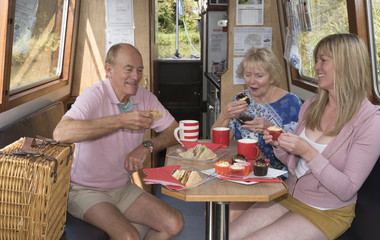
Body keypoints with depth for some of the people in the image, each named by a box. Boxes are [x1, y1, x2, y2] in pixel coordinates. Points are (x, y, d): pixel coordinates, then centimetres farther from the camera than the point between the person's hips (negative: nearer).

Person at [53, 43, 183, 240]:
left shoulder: (144, 97, -2)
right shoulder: (94, 96, -20)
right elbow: (61, 133, -37)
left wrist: (147, 146, -17)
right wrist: (121, 121, -38)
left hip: (122, 188, 6)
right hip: (86, 191, -6)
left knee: (174, 223, -9)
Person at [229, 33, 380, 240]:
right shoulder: (311, 105, 1)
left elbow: (347, 191, -19)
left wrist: (308, 152, -28)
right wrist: (279, 146, -10)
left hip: (327, 213, -5)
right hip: (289, 196, 6)